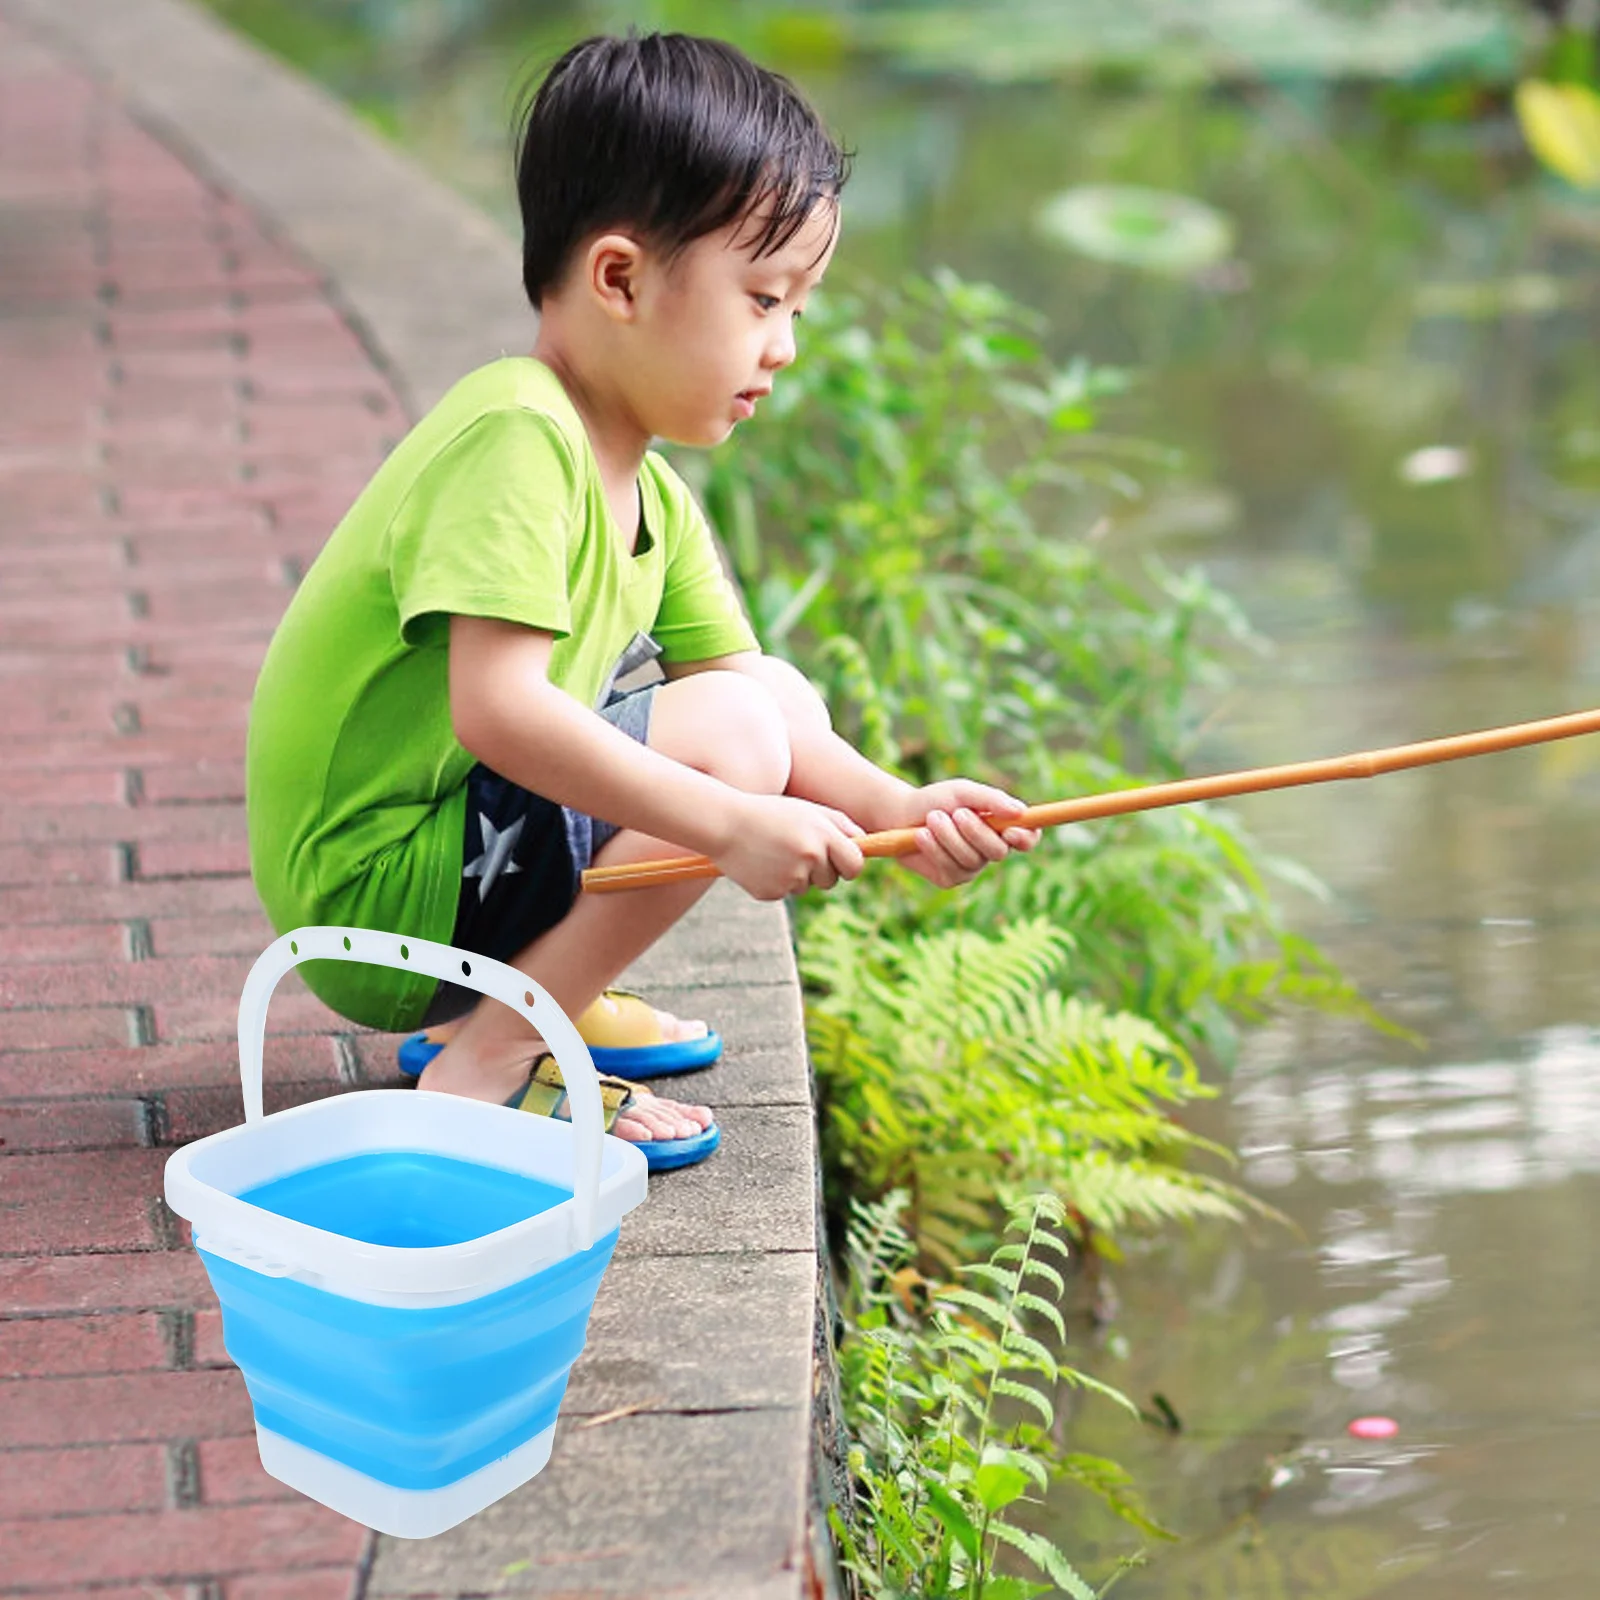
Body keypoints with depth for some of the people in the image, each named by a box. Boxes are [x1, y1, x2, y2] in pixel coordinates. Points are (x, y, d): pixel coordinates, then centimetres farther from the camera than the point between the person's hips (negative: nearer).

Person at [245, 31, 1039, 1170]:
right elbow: (497, 709, -30)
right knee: (733, 731, -21)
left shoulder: (648, 493, 10)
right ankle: (485, 1067, -14)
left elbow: (737, 675, 9)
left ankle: (519, 995, 13)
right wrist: (731, 825, -30)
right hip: (369, 899, -10)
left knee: (786, 697, 15)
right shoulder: (515, 441, -21)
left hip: (469, 840, 10)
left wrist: (896, 811, -8)